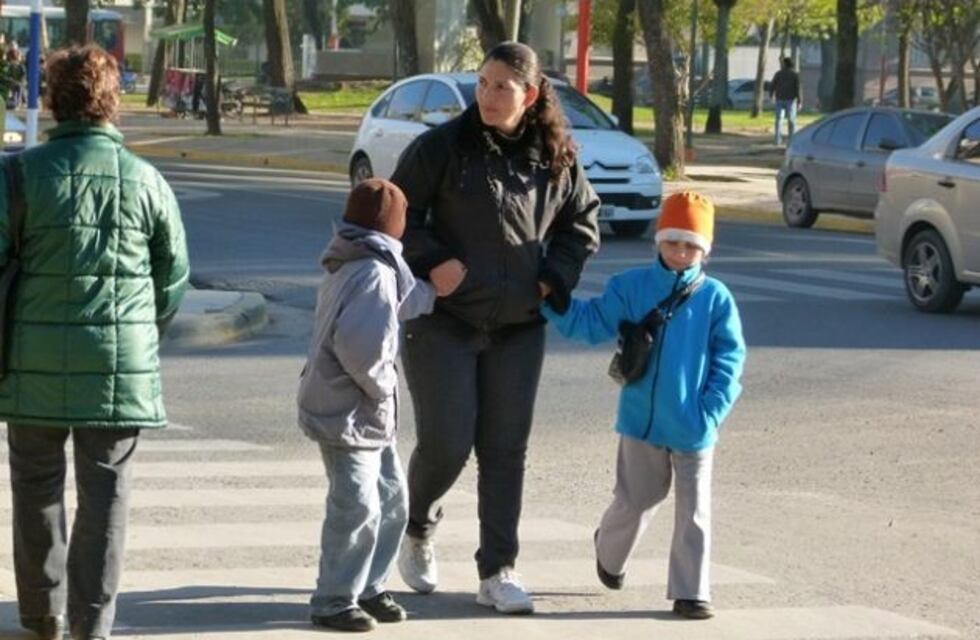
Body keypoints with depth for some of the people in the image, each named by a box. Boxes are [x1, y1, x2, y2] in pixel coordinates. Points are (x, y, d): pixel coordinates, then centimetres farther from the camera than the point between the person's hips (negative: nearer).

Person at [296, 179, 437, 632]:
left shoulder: (352, 267, 13)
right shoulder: (374, 273, -20)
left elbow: (404, 301, 24)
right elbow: (360, 346, -29)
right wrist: (382, 385, -16)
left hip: (370, 415, 11)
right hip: (348, 414, -11)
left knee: (391, 500, 16)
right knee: (357, 507, -7)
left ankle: (368, 587, 25)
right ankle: (334, 600, 1)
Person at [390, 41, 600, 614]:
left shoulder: (557, 158, 2)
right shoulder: (444, 147, -8)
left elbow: (584, 221, 16)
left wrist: (556, 277, 3)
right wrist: (433, 261, -15)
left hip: (519, 327, 3)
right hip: (444, 320, -3)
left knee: (506, 449, 3)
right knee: (447, 443, -6)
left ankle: (498, 572, 10)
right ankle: (418, 528, 26)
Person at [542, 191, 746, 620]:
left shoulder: (715, 298, -2)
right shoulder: (631, 288, 0)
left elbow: (729, 358, -2)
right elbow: (591, 323, 1)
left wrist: (711, 412, -9)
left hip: (693, 428, 0)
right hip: (642, 420, 0)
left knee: (693, 511, 3)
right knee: (634, 501, 12)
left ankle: (690, 591, 9)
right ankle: (610, 551, 41)